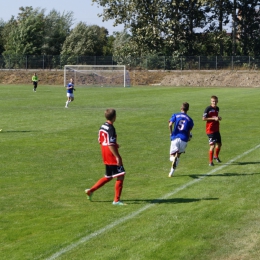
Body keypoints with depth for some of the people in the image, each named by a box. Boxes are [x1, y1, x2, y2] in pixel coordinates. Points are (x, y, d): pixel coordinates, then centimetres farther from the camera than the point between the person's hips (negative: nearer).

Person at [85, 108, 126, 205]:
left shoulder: (102, 127, 9)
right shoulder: (111, 128, -18)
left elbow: (100, 141, 17)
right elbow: (110, 145, -22)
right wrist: (117, 157, -20)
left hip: (105, 156, 9)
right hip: (112, 156, -9)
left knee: (108, 177, 20)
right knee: (120, 175, -3)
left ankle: (91, 190, 19)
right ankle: (116, 200, -1)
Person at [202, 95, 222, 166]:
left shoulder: (217, 108, 10)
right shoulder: (208, 109, -12)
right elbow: (203, 118, -15)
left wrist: (218, 118, 2)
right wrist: (213, 118, -20)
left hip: (216, 129, 8)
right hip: (210, 130, -8)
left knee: (219, 144, 17)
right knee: (212, 145, -11)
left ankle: (216, 156, 43)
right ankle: (211, 162, -3)